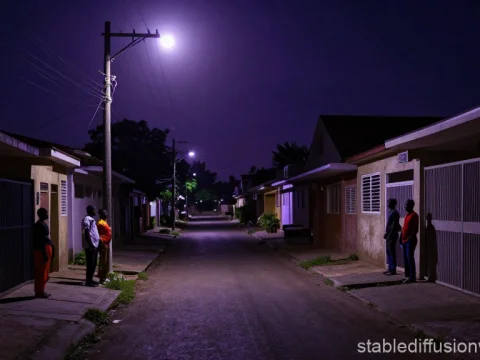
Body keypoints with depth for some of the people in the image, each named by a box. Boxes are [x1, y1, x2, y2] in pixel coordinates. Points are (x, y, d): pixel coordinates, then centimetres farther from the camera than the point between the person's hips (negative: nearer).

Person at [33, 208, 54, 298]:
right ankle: (39, 292, 1)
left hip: (46, 249, 10)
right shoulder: (40, 225, -15)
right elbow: (40, 241, -20)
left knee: (44, 272, 13)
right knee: (41, 272, -5)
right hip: (42, 250, -10)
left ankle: (40, 291, 19)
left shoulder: (43, 224, 15)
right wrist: (44, 253, -21)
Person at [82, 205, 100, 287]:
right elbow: (86, 233, -20)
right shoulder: (87, 219, -13)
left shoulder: (91, 219, 18)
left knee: (93, 264, 13)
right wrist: (91, 245, -23)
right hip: (90, 246, -10)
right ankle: (88, 281, 0)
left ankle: (90, 280, 21)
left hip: (94, 245, 10)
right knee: (90, 264, -5)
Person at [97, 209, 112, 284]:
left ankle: (104, 277, 23)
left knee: (106, 261, 15)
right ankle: (101, 278, -2)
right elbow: (99, 235, -20)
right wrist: (102, 244, -21)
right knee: (103, 262, -7)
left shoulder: (104, 222, 16)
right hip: (103, 245, -10)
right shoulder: (101, 223, -16)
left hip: (106, 244, 10)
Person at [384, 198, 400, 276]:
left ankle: (393, 270, -2)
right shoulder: (391, 212, 16)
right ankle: (390, 269, 19)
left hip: (392, 236, -10)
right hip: (389, 236, 10)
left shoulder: (394, 213, -14)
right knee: (389, 253, 13)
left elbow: (394, 226, -19)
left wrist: (387, 233, -20)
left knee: (392, 253, -6)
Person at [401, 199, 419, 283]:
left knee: (410, 258, -8)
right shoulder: (407, 215, 16)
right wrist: (401, 238, 15)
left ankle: (412, 277, -4)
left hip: (410, 240, -9)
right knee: (405, 258, 11)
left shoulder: (414, 215, -12)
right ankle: (407, 276, 18)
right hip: (404, 240, 9)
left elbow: (415, 229, -17)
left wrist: (410, 238, -21)